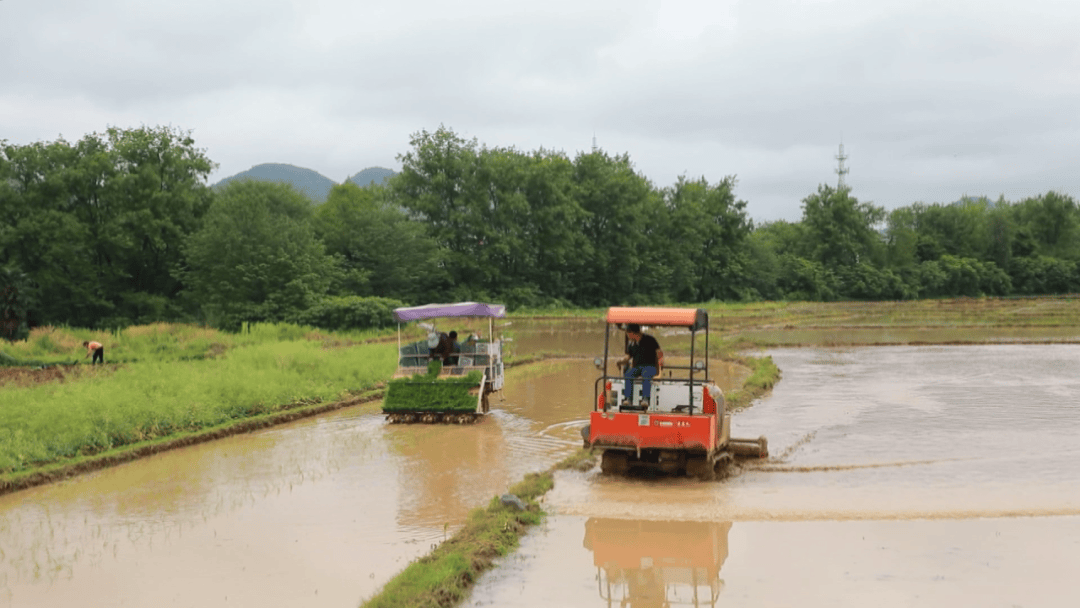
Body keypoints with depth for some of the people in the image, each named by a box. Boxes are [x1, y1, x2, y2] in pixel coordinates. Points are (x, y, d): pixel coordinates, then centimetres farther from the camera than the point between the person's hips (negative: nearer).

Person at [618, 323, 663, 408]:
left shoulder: (649, 340, 3)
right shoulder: (631, 344, 17)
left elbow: (659, 352, 2)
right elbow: (628, 356, 16)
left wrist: (661, 359, -16)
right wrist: (622, 360, -5)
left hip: (649, 366, -4)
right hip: (636, 366, 4)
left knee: (646, 376, -38)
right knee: (628, 375, -29)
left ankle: (645, 399, -44)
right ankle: (628, 399, -34)